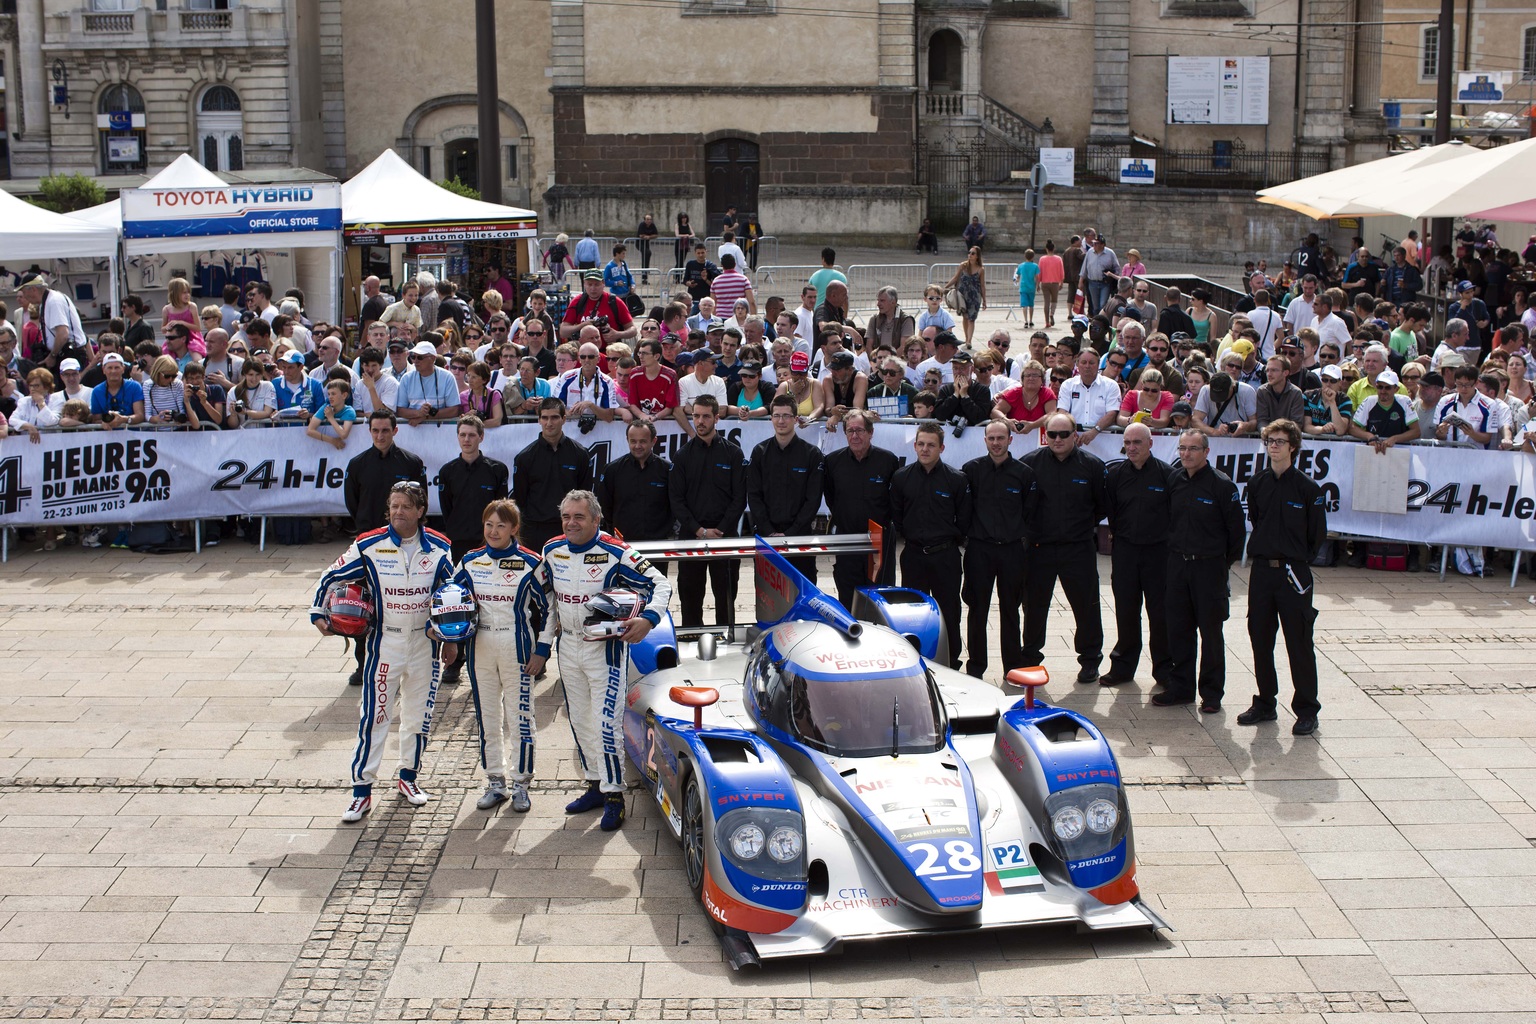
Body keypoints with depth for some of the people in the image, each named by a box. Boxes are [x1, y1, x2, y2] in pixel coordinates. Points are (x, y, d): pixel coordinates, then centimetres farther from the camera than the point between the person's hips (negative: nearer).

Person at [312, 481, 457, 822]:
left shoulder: (437, 548, -3)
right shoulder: (369, 546, -8)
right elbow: (332, 577, 2)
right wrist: (318, 612, -9)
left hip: (424, 641, 2)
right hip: (384, 643, -2)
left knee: (419, 712, 11)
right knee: (375, 715, -5)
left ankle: (408, 777, 29)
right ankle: (362, 790, 1)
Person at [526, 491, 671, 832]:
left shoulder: (616, 553, -17)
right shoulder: (552, 552, 1)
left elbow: (661, 585, -15)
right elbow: (545, 600, 12)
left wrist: (648, 619, -31)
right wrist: (541, 647, 11)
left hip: (606, 648, -6)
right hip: (569, 647, 6)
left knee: (604, 724, -10)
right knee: (579, 722, 14)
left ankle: (613, 796, 1)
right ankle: (596, 786, 28)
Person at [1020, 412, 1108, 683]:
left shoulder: (1092, 465, -4)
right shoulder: (1030, 463, -4)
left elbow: (1103, 506, 7)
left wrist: (1085, 525, 8)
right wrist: (1029, 528, 4)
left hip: (1078, 548, -1)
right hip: (1038, 546, 1)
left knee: (1086, 605, 5)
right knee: (1034, 605, 10)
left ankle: (1090, 660, 19)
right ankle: (1030, 658, 25)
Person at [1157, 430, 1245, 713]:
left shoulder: (1221, 484, -11)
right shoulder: (1174, 480, 5)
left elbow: (1236, 527, -6)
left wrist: (1228, 561, -1)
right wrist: (1173, 549, 13)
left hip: (1209, 565, -5)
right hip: (1178, 563, 5)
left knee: (1210, 631, 2)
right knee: (1178, 628, 9)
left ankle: (1212, 693, 11)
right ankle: (1180, 686, 19)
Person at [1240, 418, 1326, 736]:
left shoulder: (1308, 488, -7)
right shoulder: (1257, 483, 6)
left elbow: (1319, 534, -1)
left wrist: (1298, 559, 2)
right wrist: (1263, 551, 10)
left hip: (1293, 573, -4)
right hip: (1261, 570, 4)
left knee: (1299, 643, -1)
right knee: (1260, 639, 9)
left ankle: (1306, 710, 7)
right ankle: (1265, 703, 21)